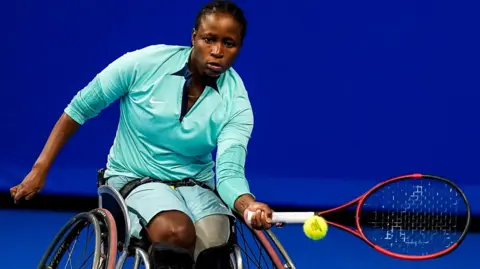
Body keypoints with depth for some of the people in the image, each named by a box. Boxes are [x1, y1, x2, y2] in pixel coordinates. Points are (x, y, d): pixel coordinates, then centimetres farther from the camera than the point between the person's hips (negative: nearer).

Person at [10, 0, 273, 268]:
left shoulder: (236, 102, -10)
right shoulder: (144, 64, -14)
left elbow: (229, 172, -20)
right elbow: (80, 108, -4)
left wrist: (249, 205, -43)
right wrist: (40, 169, -6)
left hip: (195, 186, 2)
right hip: (134, 180, -2)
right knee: (177, 234, -34)